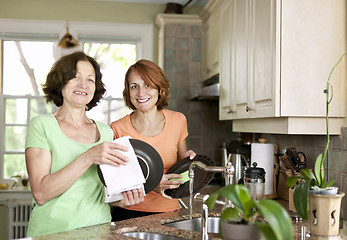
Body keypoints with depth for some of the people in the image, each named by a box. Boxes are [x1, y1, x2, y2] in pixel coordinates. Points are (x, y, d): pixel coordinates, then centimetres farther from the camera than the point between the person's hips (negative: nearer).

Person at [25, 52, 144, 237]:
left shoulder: (105, 132, 12)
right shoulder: (41, 125, 0)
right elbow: (40, 194, -9)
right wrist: (88, 158, -16)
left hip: (98, 230, 3)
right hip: (53, 231, -3)